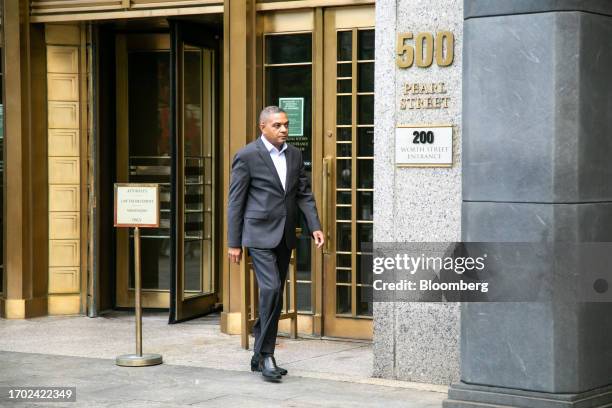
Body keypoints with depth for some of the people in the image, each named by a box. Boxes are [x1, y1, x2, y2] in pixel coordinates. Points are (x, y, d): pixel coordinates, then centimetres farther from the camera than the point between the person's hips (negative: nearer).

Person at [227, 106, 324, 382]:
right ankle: (266, 355, -9)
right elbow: (235, 201, -6)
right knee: (271, 290, -18)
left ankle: (259, 356, 19)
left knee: (274, 295, 10)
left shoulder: (294, 155, 10)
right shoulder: (247, 156, -8)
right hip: (260, 234, -6)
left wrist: (315, 226, -2)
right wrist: (234, 243, -7)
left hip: (284, 236, 6)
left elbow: (304, 193, 12)